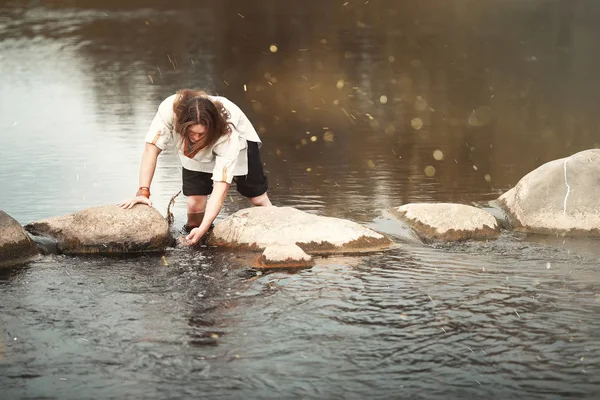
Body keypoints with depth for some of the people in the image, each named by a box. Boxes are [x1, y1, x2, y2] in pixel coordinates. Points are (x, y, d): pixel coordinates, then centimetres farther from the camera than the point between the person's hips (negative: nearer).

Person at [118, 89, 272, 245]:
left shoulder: (227, 134, -43)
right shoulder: (169, 110, -41)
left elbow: (221, 185, -43)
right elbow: (152, 149, -34)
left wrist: (203, 229, -51)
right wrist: (143, 192, -43)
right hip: (196, 153, 2)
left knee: (257, 198, 2)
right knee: (195, 205, -12)